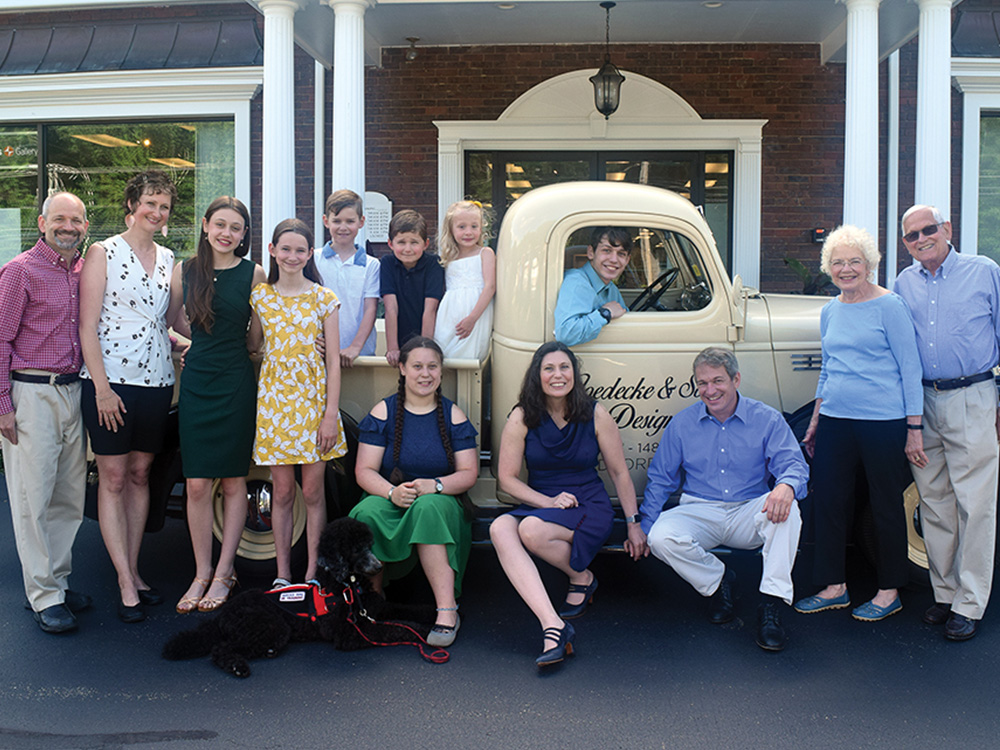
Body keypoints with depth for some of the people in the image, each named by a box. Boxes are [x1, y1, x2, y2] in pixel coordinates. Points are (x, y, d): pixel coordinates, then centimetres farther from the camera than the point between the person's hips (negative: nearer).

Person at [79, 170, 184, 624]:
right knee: (113, 478, -1)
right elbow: (87, 327, -6)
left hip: (156, 381, 5)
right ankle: (126, 586, 3)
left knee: (139, 474, 11)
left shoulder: (168, 260, 13)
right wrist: (102, 387, -13)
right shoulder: (103, 253, -2)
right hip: (111, 381, -5)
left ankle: (133, 571, 20)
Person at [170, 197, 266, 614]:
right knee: (197, 484, 1)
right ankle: (202, 574, 14)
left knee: (233, 481, 5)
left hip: (237, 384, -1)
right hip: (196, 382, 1)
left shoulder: (253, 274, 1)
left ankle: (224, 571, 17)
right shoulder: (185, 271, 6)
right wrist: (201, 339, 11)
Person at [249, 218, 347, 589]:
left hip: (313, 398, -1)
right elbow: (252, 345, 15)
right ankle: (282, 575, 16)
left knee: (313, 491, 4)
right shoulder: (260, 297, 4)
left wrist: (331, 414, -8)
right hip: (274, 398, 1)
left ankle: (312, 573, 15)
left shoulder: (323, 298, -1)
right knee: (282, 492, 6)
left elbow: (333, 360, -3)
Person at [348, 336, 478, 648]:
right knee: (367, 513, -34)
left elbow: (468, 473, 3)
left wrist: (435, 485, -18)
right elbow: (364, 470, 0)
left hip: (441, 502, 0)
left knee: (429, 507, -37)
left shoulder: (453, 415, 9)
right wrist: (391, 492, -21)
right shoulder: (383, 412, 7)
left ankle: (447, 611, -36)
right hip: (389, 500, 0)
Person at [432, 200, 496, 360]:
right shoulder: (448, 258, 18)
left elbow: (490, 286, -6)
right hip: (448, 318, 4)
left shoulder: (485, 254, 6)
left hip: (477, 311, -3)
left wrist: (472, 317, -16)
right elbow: (440, 292, 18)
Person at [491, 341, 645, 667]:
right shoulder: (521, 419, -1)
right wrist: (549, 501, -15)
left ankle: (582, 578, -1)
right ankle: (553, 626, -40)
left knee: (531, 530, -34)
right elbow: (507, 478, -1)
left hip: (590, 508, -2)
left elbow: (620, 473, 6)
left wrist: (634, 525, 7)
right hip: (539, 505, 3)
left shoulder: (595, 415, -2)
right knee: (499, 528, -32)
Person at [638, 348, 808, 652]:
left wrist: (787, 485, -36)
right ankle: (717, 581, -1)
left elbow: (793, 464, -10)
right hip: (699, 513, 1)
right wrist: (643, 527, 1)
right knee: (661, 537, -29)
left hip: (748, 515, -1)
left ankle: (771, 604, -26)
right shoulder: (681, 424, 6)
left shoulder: (767, 420, 0)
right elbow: (660, 479, 11)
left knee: (785, 508, -33)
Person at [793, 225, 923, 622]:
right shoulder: (830, 311, 12)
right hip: (835, 420, 6)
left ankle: (890, 592, 20)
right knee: (827, 500, 8)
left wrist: (914, 426, -9)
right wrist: (815, 419, 19)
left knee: (886, 505, 6)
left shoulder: (889, 306, -7)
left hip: (883, 422, -6)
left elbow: (910, 368, -7)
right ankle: (834, 587, 22)